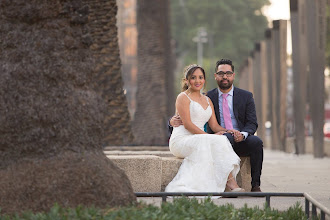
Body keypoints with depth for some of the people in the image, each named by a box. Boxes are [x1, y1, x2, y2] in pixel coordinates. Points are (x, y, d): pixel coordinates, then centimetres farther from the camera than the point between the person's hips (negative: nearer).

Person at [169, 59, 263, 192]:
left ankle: (255, 185, -25)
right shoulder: (208, 97, 9)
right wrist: (174, 121, -15)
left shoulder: (246, 96, 10)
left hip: (241, 141, 2)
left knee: (256, 142, -31)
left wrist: (243, 134, -19)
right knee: (227, 137, -37)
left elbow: (252, 123, 4)